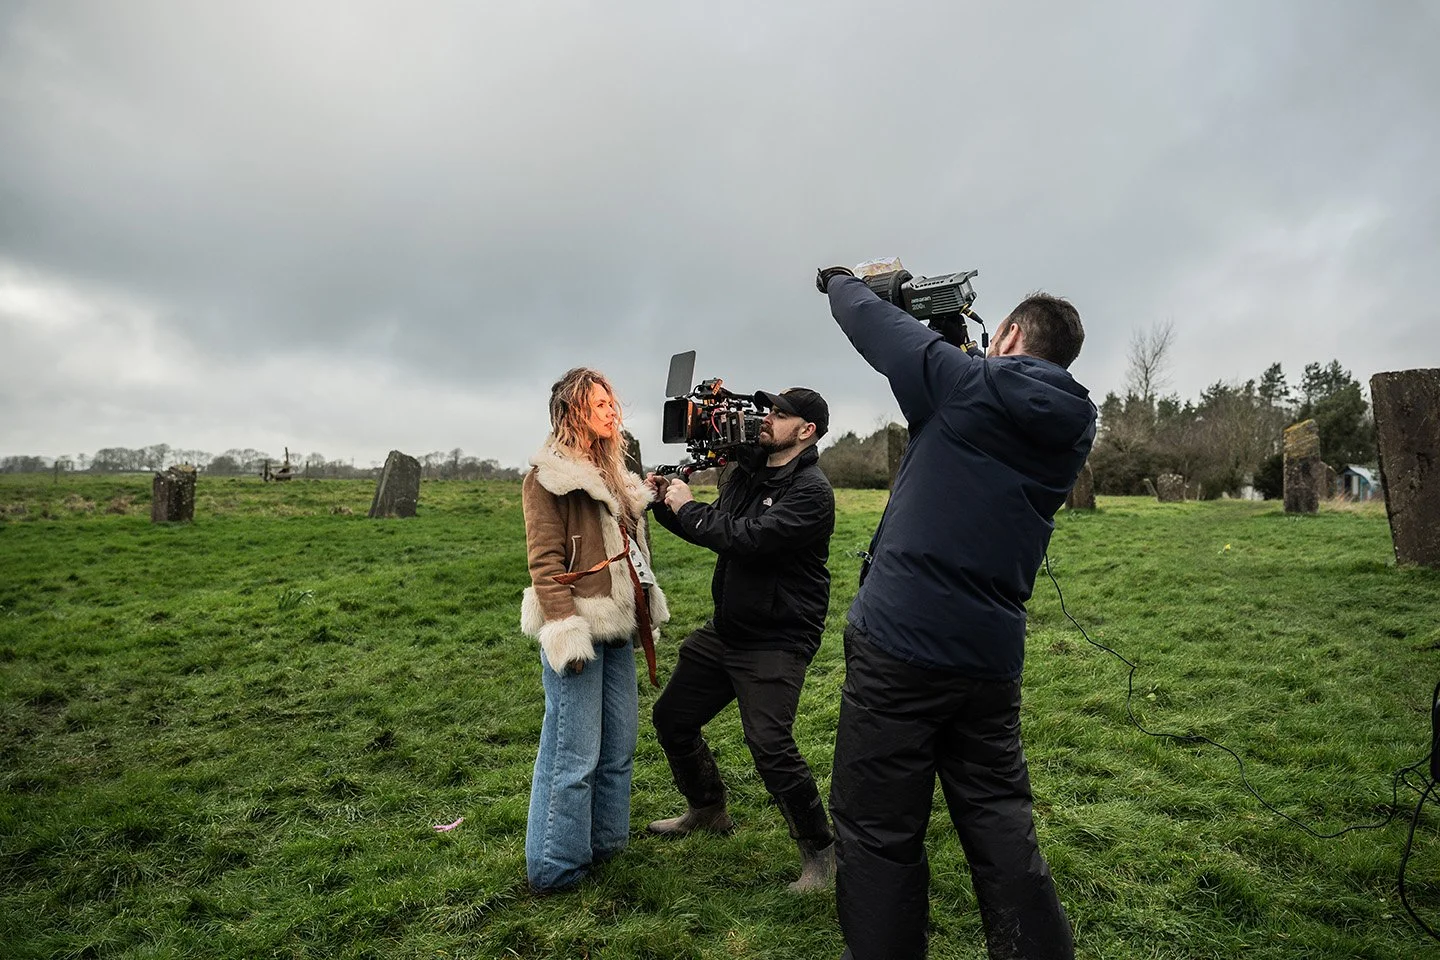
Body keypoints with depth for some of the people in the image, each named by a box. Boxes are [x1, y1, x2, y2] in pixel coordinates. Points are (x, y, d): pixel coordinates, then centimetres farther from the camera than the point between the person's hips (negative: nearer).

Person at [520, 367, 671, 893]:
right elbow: (545, 562, -14)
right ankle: (555, 868, 13)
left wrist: (647, 609, 20)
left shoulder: (612, 472, 17)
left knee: (619, 745, 15)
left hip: (617, 627, 9)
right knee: (574, 755, -2)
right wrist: (565, 632, -20)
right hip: (578, 628, -9)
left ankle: (605, 842, 32)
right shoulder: (549, 475, -8)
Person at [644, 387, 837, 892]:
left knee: (771, 747, -19)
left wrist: (688, 507, -17)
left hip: (776, 642, -9)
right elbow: (713, 529, 14)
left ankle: (820, 854, 4)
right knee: (671, 718, 16)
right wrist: (667, 503, -1)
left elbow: (747, 538, -29)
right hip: (725, 629, 9)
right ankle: (707, 811, 40)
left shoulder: (811, 490, -18)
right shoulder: (746, 470, 7)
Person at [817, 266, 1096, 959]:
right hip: (992, 660, 6)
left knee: (879, 837, 4)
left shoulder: (967, 384, -8)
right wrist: (961, 351, 23)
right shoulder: (1071, 429, 9)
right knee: (1001, 830, 17)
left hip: (897, 648, -6)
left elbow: (871, 321, 3)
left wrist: (842, 280, 23)